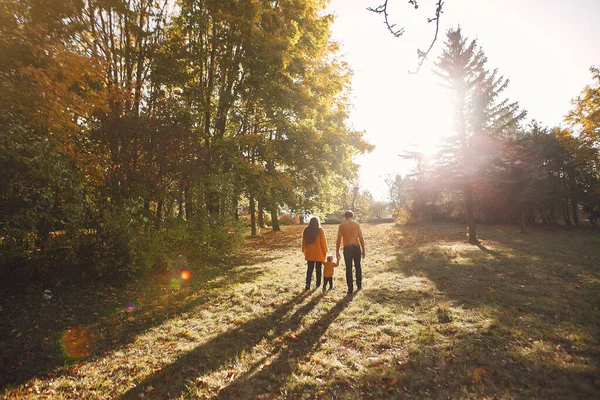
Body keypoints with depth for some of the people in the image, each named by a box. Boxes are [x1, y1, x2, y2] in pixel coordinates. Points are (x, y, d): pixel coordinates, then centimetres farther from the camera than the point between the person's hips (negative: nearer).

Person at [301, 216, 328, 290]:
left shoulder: (306, 230, 1)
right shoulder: (320, 230, -9)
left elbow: (304, 242, 7)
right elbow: (323, 241, -7)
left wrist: (304, 251, 16)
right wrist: (325, 251, 2)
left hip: (309, 253, 2)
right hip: (319, 253, -2)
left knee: (309, 269, 7)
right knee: (318, 269, 11)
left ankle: (308, 284, -4)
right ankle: (318, 284, 19)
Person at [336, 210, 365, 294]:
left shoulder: (341, 225, 1)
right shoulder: (357, 224, 3)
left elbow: (339, 239, -2)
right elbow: (361, 238, 1)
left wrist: (337, 251, 3)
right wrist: (363, 250, 7)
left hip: (347, 248, -1)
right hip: (356, 247, 1)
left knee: (348, 268, 3)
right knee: (358, 267, 17)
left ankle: (350, 289, 4)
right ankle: (359, 285, 25)